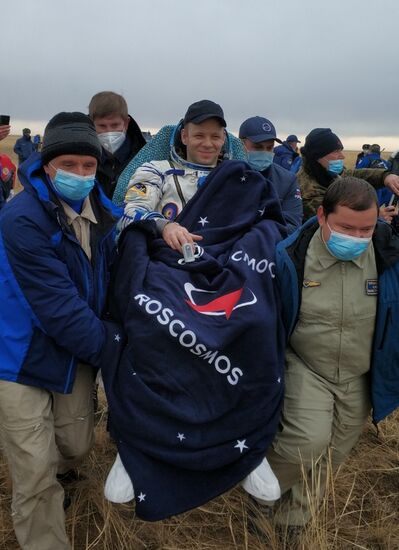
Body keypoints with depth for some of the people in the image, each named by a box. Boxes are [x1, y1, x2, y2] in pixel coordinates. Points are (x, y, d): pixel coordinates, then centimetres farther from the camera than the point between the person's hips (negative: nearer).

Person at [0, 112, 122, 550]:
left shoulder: (100, 208, -1)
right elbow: (58, 306, -27)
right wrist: (110, 344, -19)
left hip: (75, 352, 6)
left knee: (76, 445, 16)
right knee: (36, 473, -1)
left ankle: (56, 473, 52)